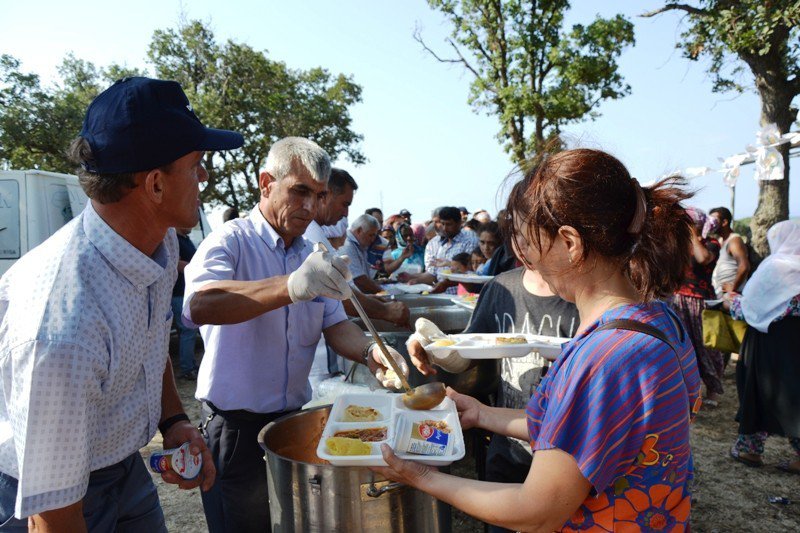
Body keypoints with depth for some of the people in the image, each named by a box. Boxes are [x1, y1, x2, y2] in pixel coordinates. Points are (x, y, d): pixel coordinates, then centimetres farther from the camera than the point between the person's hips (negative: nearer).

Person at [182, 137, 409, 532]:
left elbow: (335, 324, 5)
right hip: (237, 428, -6)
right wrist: (290, 287, -48)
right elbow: (199, 306, -34)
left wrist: (369, 353, -17)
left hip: (294, 419, 6)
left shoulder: (312, 255, 6)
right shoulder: (231, 241, -15)